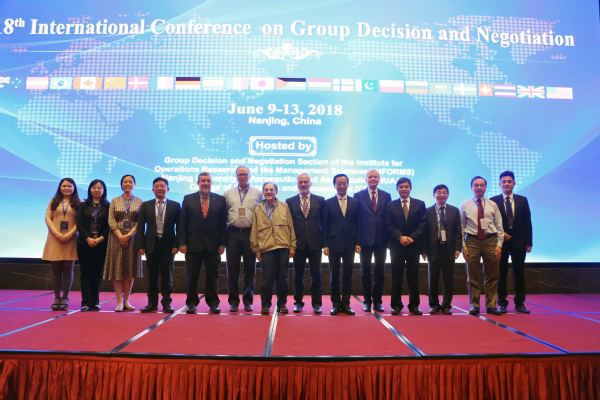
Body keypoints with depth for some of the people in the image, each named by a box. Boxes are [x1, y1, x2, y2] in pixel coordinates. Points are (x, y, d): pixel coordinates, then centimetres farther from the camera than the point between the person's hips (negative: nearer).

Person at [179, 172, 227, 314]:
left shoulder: (220, 200, 6)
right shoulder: (188, 199, 8)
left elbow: (223, 223, 3)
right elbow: (182, 223, 5)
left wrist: (222, 243, -3)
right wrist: (182, 243, -3)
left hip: (213, 244, 0)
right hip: (193, 244, 0)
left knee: (213, 275, 6)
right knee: (192, 275, 7)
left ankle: (213, 302, 18)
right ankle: (191, 303, 19)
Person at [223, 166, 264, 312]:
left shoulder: (258, 193, 9)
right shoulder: (228, 193, 12)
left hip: (251, 234, 0)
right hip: (233, 233, 1)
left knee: (250, 269, 3)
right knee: (232, 268, 2)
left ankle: (248, 301, 15)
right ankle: (233, 301, 13)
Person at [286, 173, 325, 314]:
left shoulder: (320, 200, 6)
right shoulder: (290, 201, 6)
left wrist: (325, 241, -1)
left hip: (315, 244, 0)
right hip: (298, 244, 1)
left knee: (316, 276, 5)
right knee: (298, 276, 9)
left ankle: (317, 304, 17)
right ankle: (298, 302, 23)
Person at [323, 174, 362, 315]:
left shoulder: (355, 203, 8)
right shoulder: (328, 203, 5)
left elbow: (359, 224, 7)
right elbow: (325, 226, 3)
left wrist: (358, 243, -2)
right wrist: (325, 244, -4)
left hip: (350, 245, 1)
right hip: (334, 244, -1)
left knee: (348, 275, 5)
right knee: (334, 275, 4)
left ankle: (346, 304, 14)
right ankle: (336, 303, 14)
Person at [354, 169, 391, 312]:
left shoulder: (386, 196, 8)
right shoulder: (358, 196, 3)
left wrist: (389, 238, -1)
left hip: (381, 240, 2)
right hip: (365, 239, -1)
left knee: (380, 272, 8)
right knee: (365, 272, 6)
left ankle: (377, 301, 19)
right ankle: (367, 301, 17)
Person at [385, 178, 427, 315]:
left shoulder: (419, 204, 9)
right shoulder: (391, 205, 8)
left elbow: (422, 223, 1)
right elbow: (389, 224, 1)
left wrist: (412, 238, -12)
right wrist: (400, 237, -14)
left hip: (414, 246, 0)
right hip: (397, 246, 0)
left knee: (413, 277, 4)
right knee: (396, 277, 3)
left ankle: (414, 305, 14)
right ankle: (396, 305, 11)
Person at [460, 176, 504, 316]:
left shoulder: (492, 205, 10)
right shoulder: (465, 205, 7)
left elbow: (499, 226, 9)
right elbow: (461, 227, 4)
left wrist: (499, 245, -1)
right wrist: (463, 245, -5)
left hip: (490, 241, 1)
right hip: (472, 241, -1)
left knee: (492, 277, 6)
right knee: (472, 277, 4)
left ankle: (491, 306, 16)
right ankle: (474, 305, 13)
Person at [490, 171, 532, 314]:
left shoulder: (522, 200, 8)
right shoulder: (493, 201, 2)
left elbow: (528, 222, 7)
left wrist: (529, 242, 1)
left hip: (519, 243, 2)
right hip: (500, 242, -2)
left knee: (519, 274, 6)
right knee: (501, 274, 4)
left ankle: (519, 303, 16)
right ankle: (502, 303, 12)